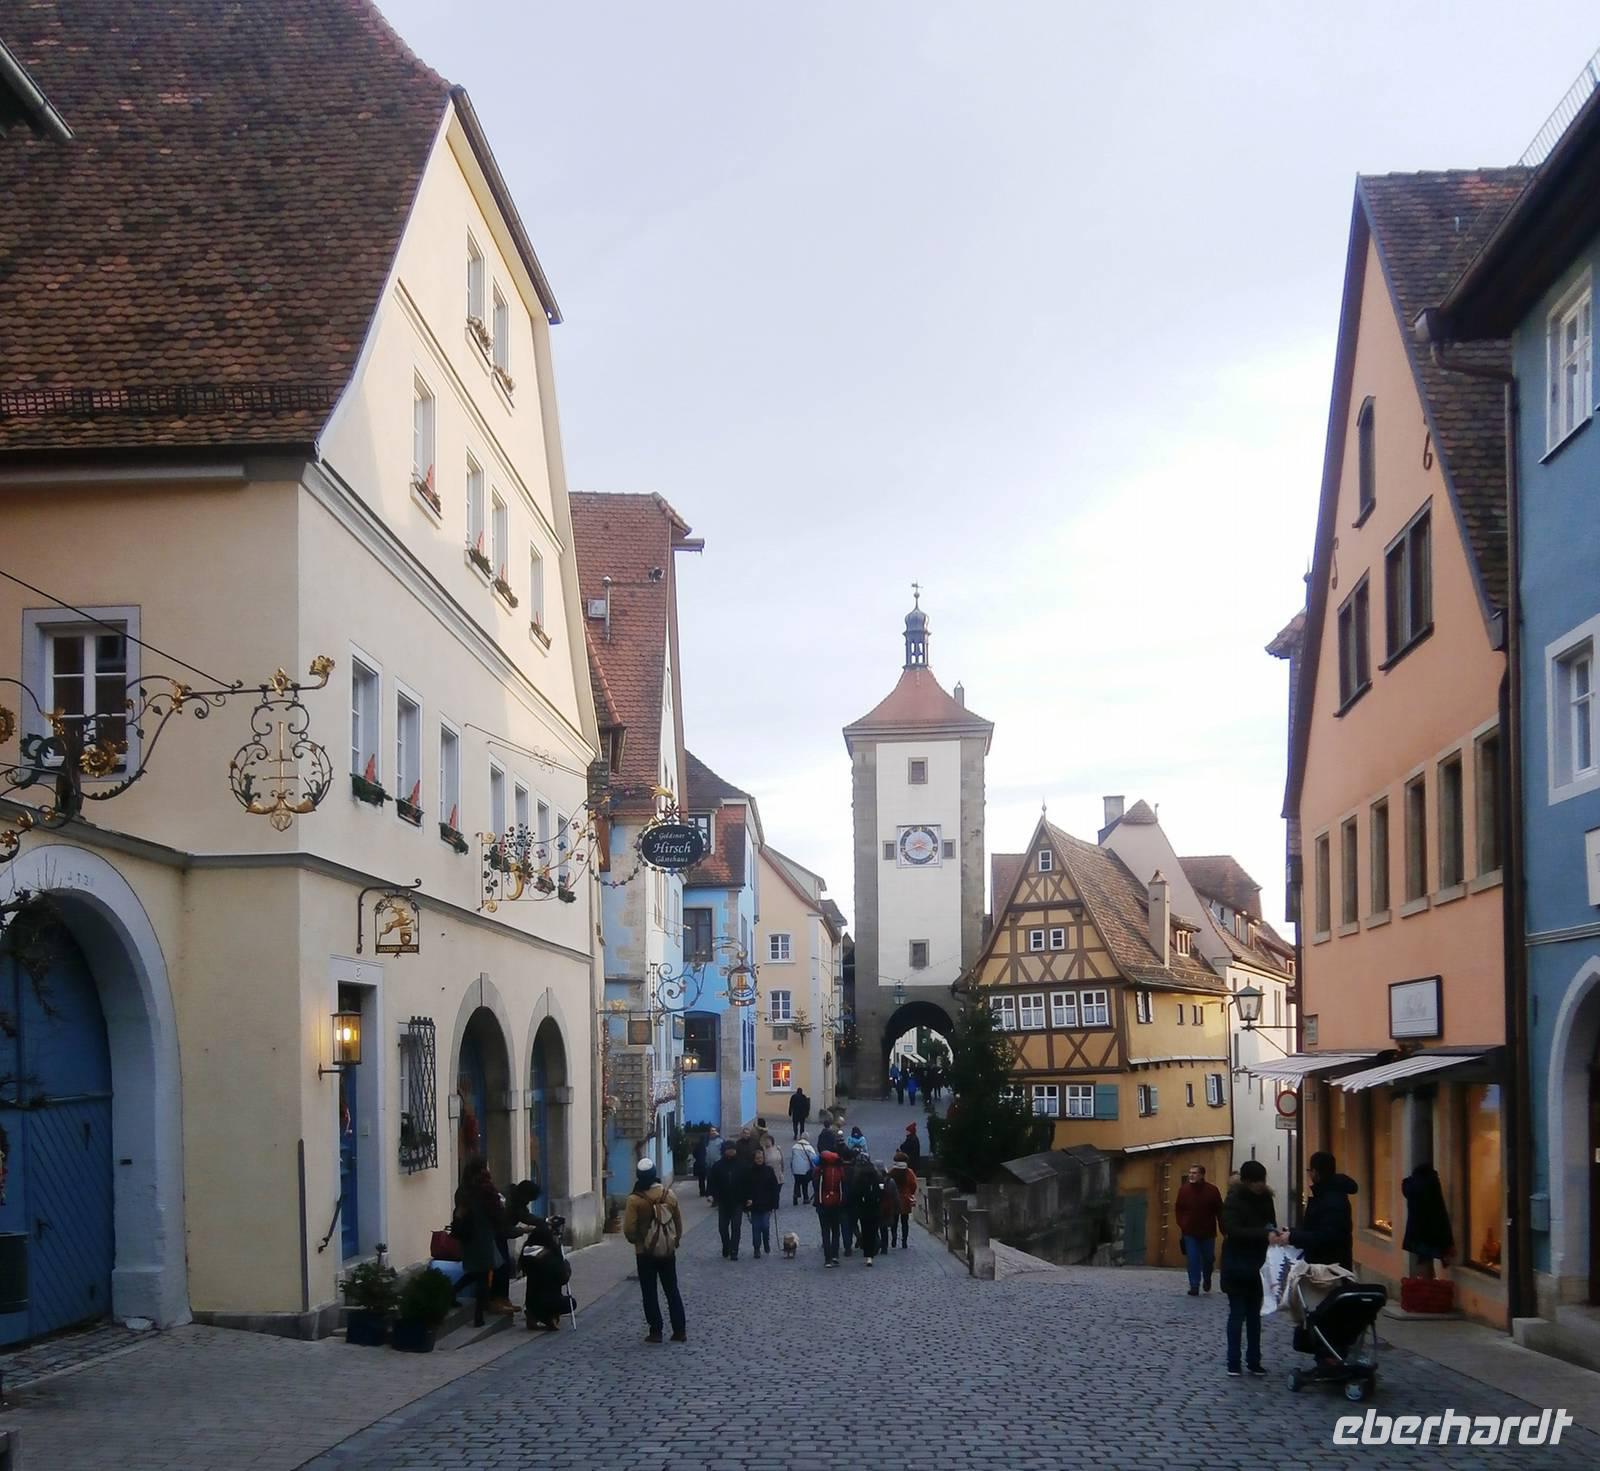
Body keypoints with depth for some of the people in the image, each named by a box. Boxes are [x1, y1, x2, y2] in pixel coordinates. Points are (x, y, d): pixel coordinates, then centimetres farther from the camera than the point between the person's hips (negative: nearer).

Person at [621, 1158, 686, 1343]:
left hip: (646, 1253, -4)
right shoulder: (669, 1195, -1)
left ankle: (655, 1332, 5)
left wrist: (636, 1240, 5)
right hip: (668, 1251, 4)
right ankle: (680, 1330, 11)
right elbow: (678, 1222, 7)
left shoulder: (635, 1200, -15)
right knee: (672, 1290, 12)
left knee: (649, 1293, 6)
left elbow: (629, 1229, -16)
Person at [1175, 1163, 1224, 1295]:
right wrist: (1181, 1224, -5)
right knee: (1193, 1260, -5)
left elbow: (1219, 1211, -4)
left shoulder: (1212, 1190, -8)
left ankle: (1207, 1279, 39)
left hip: (1208, 1232, 0)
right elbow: (1179, 1209, 5)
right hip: (1190, 1232, 0)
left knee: (1208, 1258, 12)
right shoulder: (1184, 1189, -3)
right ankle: (1194, 1286, -1)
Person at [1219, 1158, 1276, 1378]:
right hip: (1237, 1267, -5)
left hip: (1257, 1266, 6)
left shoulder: (1265, 1197, 5)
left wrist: (1273, 1233, -7)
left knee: (1254, 1315, 10)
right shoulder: (1234, 1200, -13)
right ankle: (1233, 1364, 3)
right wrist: (1265, 1234, -32)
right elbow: (1234, 1231, -24)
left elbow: (1271, 1223, 16)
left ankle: (1254, 1361, 16)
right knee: (1237, 1315, -2)